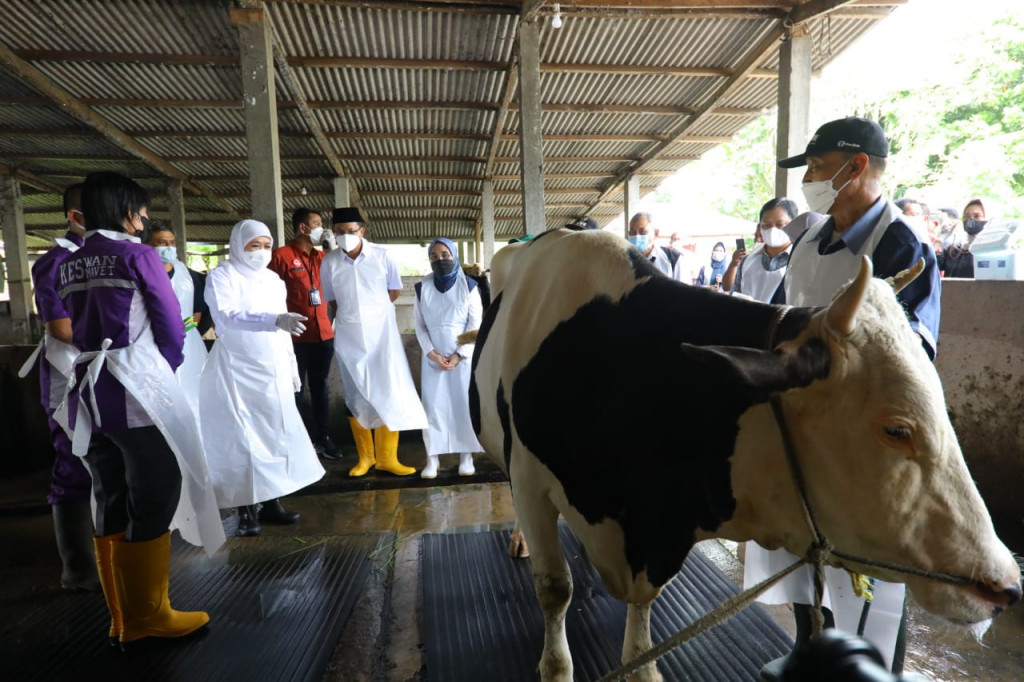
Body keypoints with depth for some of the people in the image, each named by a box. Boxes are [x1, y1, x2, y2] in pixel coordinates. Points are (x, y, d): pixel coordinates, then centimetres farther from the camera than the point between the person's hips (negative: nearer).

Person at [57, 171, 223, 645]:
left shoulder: (69, 264, 11)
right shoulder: (138, 255, -8)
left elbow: (75, 328, 15)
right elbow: (171, 324, -5)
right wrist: (164, 370, 11)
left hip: (88, 392, 7)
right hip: (138, 392, -7)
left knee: (110, 503, 14)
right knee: (153, 502, 3)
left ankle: (122, 615, 26)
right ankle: (146, 616, 13)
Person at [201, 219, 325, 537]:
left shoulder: (274, 280, 12)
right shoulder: (222, 276, -8)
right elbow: (227, 315, -27)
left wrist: (292, 368, 16)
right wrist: (276, 320, -40)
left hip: (273, 371, 6)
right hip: (237, 371, -6)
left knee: (276, 435, 7)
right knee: (242, 440, -1)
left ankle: (270, 502, 18)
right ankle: (246, 511, 9)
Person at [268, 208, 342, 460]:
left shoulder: (322, 257, 13)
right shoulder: (282, 255, -6)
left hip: (323, 334, 6)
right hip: (295, 336, -6)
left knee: (320, 388, 14)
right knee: (294, 390, 3)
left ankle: (321, 438, 24)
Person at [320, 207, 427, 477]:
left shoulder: (381, 255, -8)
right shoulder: (329, 261, -5)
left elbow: (395, 290, 4)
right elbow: (330, 300, 8)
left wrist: (372, 311, 6)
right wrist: (352, 315, 6)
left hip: (381, 332, -1)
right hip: (348, 335, 2)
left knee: (389, 394, -2)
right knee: (356, 397, 8)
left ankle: (387, 457, 9)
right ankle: (365, 457, 20)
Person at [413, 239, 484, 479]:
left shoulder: (469, 286, -2)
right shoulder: (422, 288, 5)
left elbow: (475, 324, -4)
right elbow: (419, 325, 4)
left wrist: (459, 355, -11)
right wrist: (432, 353, -9)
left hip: (464, 356, -1)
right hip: (433, 358, 2)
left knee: (465, 404, 0)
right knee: (432, 405, 0)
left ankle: (466, 456, 10)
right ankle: (432, 458, 6)